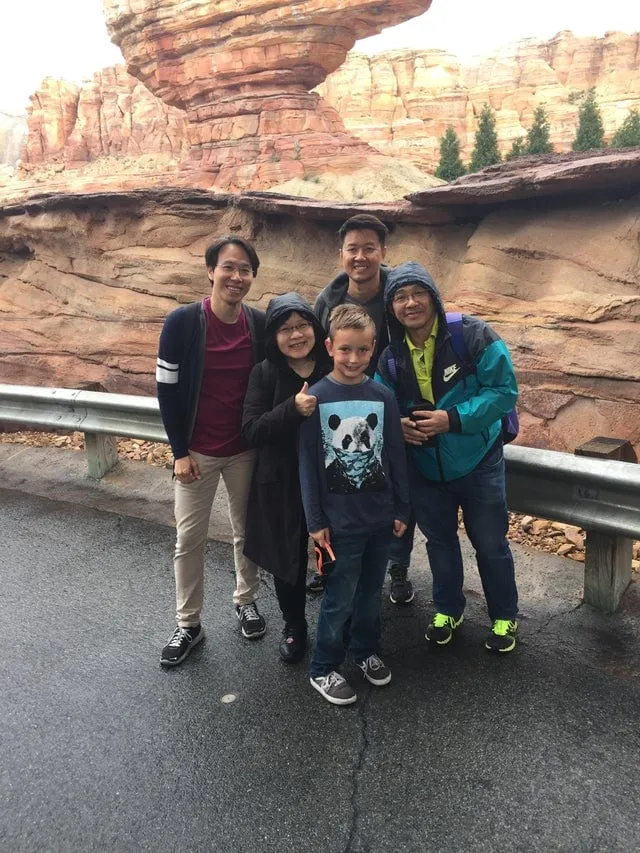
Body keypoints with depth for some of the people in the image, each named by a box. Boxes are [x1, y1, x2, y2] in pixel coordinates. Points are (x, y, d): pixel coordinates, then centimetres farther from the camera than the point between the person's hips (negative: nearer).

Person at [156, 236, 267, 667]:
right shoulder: (184, 321, -12)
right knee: (189, 539, 7)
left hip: (246, 450, 2)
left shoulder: (260, 324, -5)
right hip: (197, 452, -2)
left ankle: (246, 600, 38)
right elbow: (167, 388, -8)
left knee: (247, 531, 15)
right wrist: (180, 451, -8)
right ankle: (189, 623, 24)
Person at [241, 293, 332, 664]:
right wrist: (293, 409, -28)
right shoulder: (265, 373, -5)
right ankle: (294, 627, 38)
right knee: (289, 559, 13)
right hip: (282, 484, 0)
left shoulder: (334, 368, -4)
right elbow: (251, 431, -14)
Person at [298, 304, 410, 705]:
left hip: (381, 515, 4)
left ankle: (366, 650, 42)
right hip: (340, 519, -3)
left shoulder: (383, 395, -2)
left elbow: (396, 456, 4)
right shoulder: (316, 397, -11)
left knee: (371, 589, 19)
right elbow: (308, 464, -8)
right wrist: (315, 520, -7)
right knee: (340, 597, 6)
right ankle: (323, 668, 26)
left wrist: (402, 509, 6)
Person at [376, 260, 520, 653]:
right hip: (425, 467, 4)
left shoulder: (472, 334, -18)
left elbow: (504, 391, -19)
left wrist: (452, 419, -28)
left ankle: (505, 616, 34)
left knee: (490, 542, 11)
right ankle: (448, 608, 42)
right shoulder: (390, 356, -5)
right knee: (439, 539, 19)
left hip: (478, 461, -3)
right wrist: (399, 425, -19)